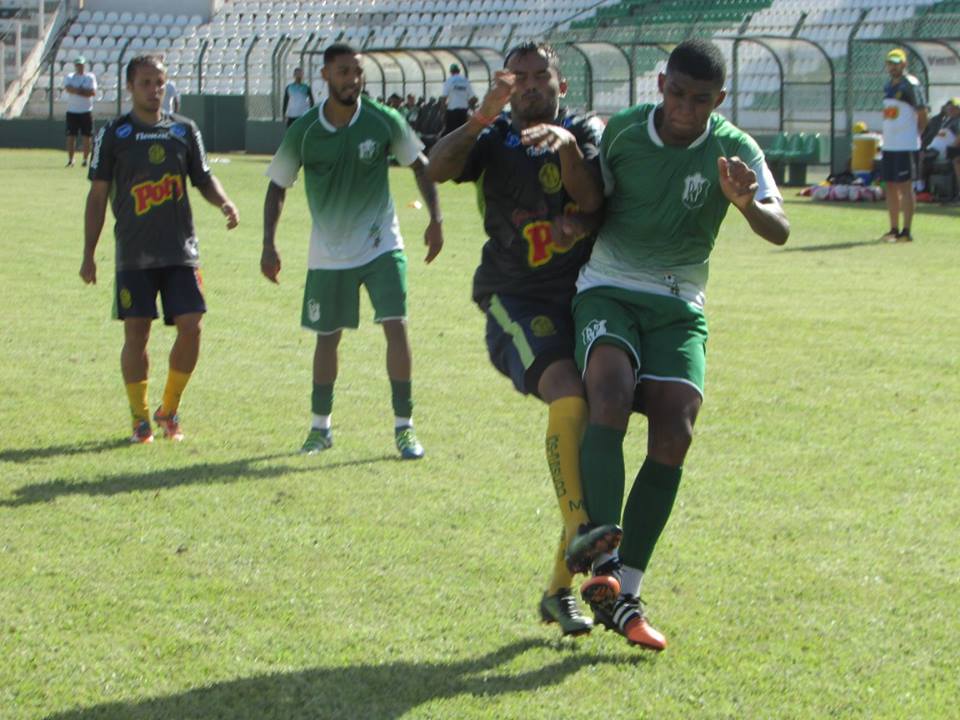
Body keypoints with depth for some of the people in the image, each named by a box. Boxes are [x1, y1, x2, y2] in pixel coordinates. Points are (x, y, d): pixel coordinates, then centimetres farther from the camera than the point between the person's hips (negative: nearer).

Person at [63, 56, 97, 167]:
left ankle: (85, 160, 8)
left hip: (86, 111, 0)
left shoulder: (90, 77, 5)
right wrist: (84, 91, -17)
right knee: (71, 136, -2)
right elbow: (67, 88, -14)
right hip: (72, 111, 0)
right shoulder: (69, 77, 6)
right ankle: (70, 160, 2)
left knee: (87, 137, 0)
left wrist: (77, 91, -10)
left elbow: (93, 93, -8)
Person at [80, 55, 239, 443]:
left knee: (191, 326, -6)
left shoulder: (184, 130, 9)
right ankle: (140, 418, 10)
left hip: (181, 250, 2)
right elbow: (98, 194, 4)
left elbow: (203, 178, 15)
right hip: (133, 254, -2)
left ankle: (169, 411, 12)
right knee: (136, 332, -3)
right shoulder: (114, 133, 2)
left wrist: (224, 203, -7)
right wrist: (88, 254, 2)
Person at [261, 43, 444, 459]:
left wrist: (435, 219, -3)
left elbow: (420, 165, 5)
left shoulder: (384, 122, -9)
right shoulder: (304, 132, -8)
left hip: (381, 245, -1)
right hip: (328, 253, 1)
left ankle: (404, 426, -6)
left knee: (396, 326, -14)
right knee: (327, 337, 8)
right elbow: (277, 187, 3)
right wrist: (268, 245, -4)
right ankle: (320, 426, 25)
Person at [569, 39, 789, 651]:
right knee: (609, 399, -28)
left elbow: (780, 232, -19)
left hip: (679, 307, 1)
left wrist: (746, 202, -40)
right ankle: (603, 562, -32)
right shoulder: (620, 131, -4)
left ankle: (625, 595, -4)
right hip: (608, 292, -1)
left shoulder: (734, 150, -7)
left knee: (674, 439, -12)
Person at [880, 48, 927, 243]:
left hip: (905, 146, -8)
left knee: (905, 186, -7)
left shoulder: (911, 85, -10)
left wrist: (914, 136, -4)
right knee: (891, 187, 10)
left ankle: (906, 231, -5)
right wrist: (886, 136, 14)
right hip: (888, 145, 8)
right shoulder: (888, 86, 15)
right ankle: (894, 229, 16)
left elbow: (922, 115, -9)